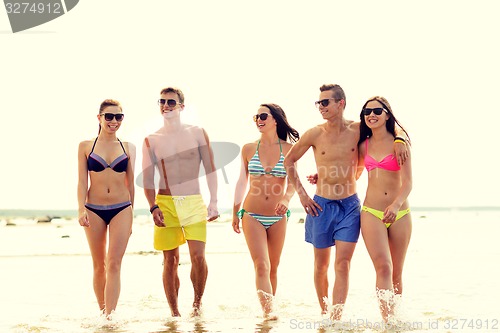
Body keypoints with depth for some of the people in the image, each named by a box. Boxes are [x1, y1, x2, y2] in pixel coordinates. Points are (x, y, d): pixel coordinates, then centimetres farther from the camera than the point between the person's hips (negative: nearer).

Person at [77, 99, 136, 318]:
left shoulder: (128, 148, 5)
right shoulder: (86, 146, 2)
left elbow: (130, 183, 10)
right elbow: (82, 181, 0)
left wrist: (130, 216, 12)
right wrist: (81, 209, -12)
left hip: (121, 209, 0)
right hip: (94, 210, 0)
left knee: (114, 264, -8)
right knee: (99, 265, 10)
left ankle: (110, 315, -11)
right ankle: (101, 311, 23)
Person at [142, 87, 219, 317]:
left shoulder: (197, 133, 5)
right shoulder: (151, 140, 6)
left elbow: (210, 170, 7)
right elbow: (147, 179, 4)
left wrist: (214, 202, 0)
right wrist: (153, 207, -8)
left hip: (194, 202, 0)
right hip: (165, 203, 1)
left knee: (198, 255, -13)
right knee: (170, 260, 3)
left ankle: (197, 302, 9)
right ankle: (174, 313, 13)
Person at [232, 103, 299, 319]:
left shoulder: (288, 149, 0)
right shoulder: (248, 149, 3)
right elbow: (242, 182, 9)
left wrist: (286, 198, -23)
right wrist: (235, 213, 8)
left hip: (278, 217, 1)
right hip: (252, 216, -1)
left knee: (273, 268, 11)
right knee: (261, 266, -13)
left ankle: (269, 309, 25)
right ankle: (268, 311, -19)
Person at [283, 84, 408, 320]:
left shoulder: (358, 130, -5)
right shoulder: (315, 134, -5)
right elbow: (289, 160, 7)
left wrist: (398, 140, -8)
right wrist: (301, 194, 3)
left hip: (349, 205, -1)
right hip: (321, 205, 1)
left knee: (343, 264, -8)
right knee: (321, 264, 10)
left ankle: (336, 318, -8)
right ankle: (324, 312, 27)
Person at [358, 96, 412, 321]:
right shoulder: (363, 145, 8)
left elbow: (407, 182, -8)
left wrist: (396, 204, -24)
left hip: (399, 214, 0)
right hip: (371, 213, 1)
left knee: (396, 273, 8)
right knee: (383, 268, -16)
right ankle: (388, 322, -21)